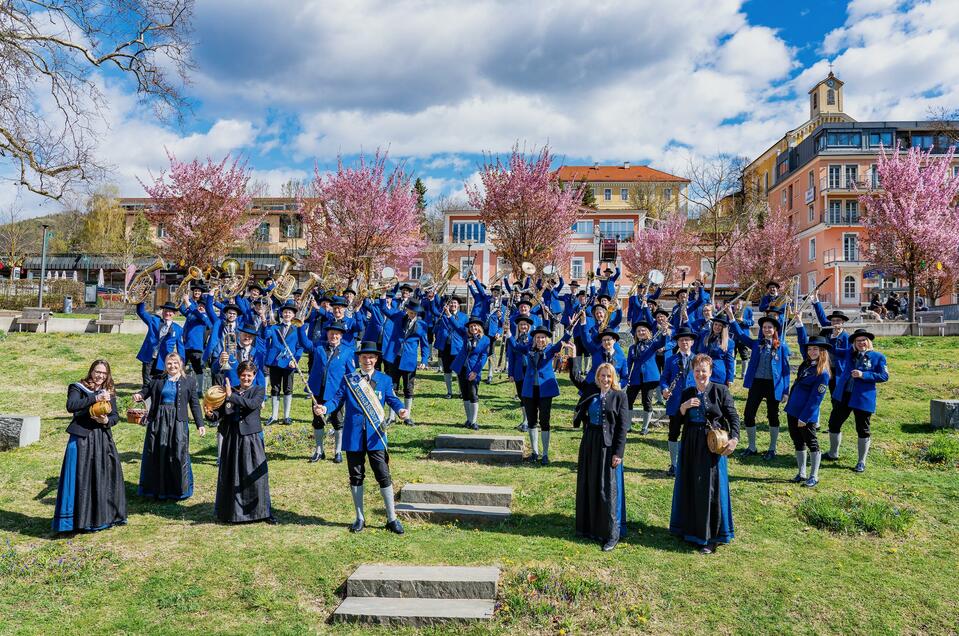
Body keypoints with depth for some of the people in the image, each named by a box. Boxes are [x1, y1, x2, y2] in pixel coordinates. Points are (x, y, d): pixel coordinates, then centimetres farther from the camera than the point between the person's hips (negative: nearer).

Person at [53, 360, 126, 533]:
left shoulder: (109, 392, 12)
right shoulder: (77, 388, 0)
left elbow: (115, 415, 9)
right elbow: (71, 406, -19)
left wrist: (107, 420, -12)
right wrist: (95, 398, -24)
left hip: (103, 440, 4)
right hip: (82, 439, -4)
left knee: (105, 477, 7)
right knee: (81, 478, -5)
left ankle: (103, 516, 19)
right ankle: (80, 519, 3)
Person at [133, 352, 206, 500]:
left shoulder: (189, 382, 6)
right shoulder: (157, 380, 10)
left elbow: (195, 404, 5)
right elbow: (145, 391, 8)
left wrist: (200, 424, 0)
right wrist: (138, 396, -17)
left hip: (178, 422, -2)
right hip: (158, 421, 2)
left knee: (178, 455, -2)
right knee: (156, 454, 5)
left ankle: (180, 489, 11)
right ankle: (157, 488, 19)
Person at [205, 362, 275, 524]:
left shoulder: (258, 391, 3)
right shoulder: (230, 390, 9)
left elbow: (252, 404, -18)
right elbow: (220, 413, 5)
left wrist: (232, 396, -22)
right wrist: (211, 414, -16)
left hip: (251, 438, -3)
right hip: (232, 438, 3)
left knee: (256, 475, -2)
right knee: (231, 476, 10)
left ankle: (262, 512, 7)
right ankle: (232, 512, 24)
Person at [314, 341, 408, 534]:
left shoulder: (385, 380, 6)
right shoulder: (348, 379, 6)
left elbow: (392, 399, 0)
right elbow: (337, 399, 0)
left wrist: (400, 409, -21)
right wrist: (324, 408, -20)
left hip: (376, 435, -1)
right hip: (353, 436, 1)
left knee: (383, 475, -1)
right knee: (356, 477, 10)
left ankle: (392, 519, 12)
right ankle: (360, 518, 25)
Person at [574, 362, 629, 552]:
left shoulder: (619, 396, -5)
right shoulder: (591, 395, 10)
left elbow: (622, 427, -9)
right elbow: (579, 411, 1)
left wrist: (618, 453, -14)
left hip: (608, 446, -5)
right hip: (590, 445, 5)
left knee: (608, 490, -2)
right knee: (588, 487, 11)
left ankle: (612, 535, 8)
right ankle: (590, 527, 26)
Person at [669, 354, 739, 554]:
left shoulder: (720, 390, -4)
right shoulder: (687, 393, 8)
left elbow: (733, 416, -7)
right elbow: (679, 421, 8)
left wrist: (734, 438, -21)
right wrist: (683, 408, -11)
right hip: (690, 445, 5)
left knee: (710, 489, -1)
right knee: (689, 487, 12)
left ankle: (710, 537, 9)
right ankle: (690, 528, 28)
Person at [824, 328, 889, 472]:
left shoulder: (878, 357, -3)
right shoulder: (849, 353, 10)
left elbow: (884, 376, -8)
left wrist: (863, 375, -18)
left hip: (863, 399, -5)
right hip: (843, 396, 5)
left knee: (863, 430, 3)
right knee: (834, 424, 13)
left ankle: (861, 462, 16)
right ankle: (833, 454, 32)